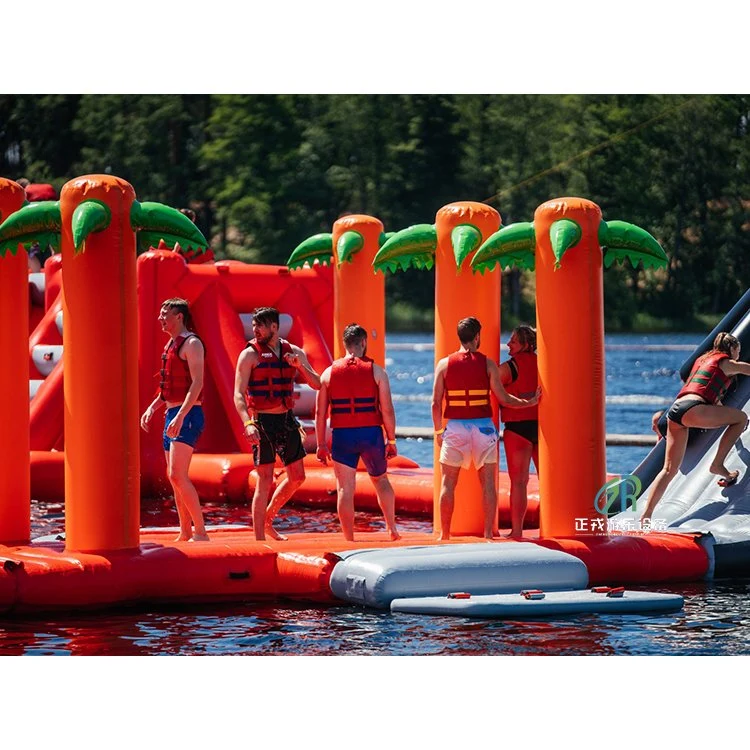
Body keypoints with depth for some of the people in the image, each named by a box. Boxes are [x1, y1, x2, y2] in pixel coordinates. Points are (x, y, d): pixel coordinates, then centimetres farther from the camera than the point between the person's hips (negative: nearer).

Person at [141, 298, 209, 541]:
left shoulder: (191, 343, -11)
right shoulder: (171, 344, 18)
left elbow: (197, 383, -21)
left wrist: (180, 416, -28)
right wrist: (152, 408, 15)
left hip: (188, 416, -10)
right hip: (172, 416, 10)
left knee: (178, 475, -17)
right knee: (174, 477, 10)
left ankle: (201, 532, -16)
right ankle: (186, 533, 15)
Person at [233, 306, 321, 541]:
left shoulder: (294, 352, 7)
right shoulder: (249, 355, -7)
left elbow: (317, 384, 5)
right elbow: (239, 394, -13)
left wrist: (299, 366, -13)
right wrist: (248, 423, -28)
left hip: (287, 420, 5)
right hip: (262, 422, -5)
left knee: (297, 477, 10)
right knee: (265, 480, -7)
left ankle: (267, 519, 28)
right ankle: (259, 538, -2)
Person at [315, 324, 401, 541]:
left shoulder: (329, 373, 4)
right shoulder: (376, 371, -1)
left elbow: (320, 413, 3)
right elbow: (387, 410, -4)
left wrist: (321, 445, 8)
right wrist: (391, 440, 4)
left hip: (342, 435, 0)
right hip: (371, 433, 0)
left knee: (345, 488, 3)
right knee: (381, 480, 20)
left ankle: (349, 538, 2)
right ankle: (392, 528, 19)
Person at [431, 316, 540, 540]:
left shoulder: (444, 364, 0)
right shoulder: (488, 364, -2)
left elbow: (436, 402, 0)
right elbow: (503, 398, 0)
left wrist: (438, 431, 11)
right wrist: (530, 402, 15)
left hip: (455, 427, 0)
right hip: (483, 427, 0)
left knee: (448, 482, 8)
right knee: (487, 482, 6)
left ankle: (444, 534, 8)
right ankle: (488, 532, 3)